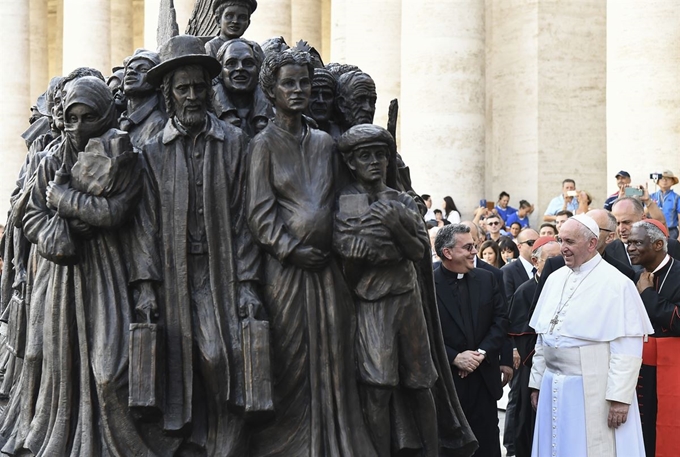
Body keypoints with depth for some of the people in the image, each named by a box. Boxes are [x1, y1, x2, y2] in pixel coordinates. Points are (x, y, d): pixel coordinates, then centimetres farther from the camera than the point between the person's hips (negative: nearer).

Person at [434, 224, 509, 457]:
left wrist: (482, 353, -9)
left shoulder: (486, 279, 7)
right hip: (445, 381, -4)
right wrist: (455, 358, -17)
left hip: (483, 379, 4)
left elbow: (500, 320, 5)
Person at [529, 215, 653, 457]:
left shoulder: (616, 283, -11)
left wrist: (619, 397, -17)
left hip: (593, 392, -6)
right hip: (553, 389, 6)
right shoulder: (555, 279, 10)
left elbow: (628, 348, -14)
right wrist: (537, 382, 13)